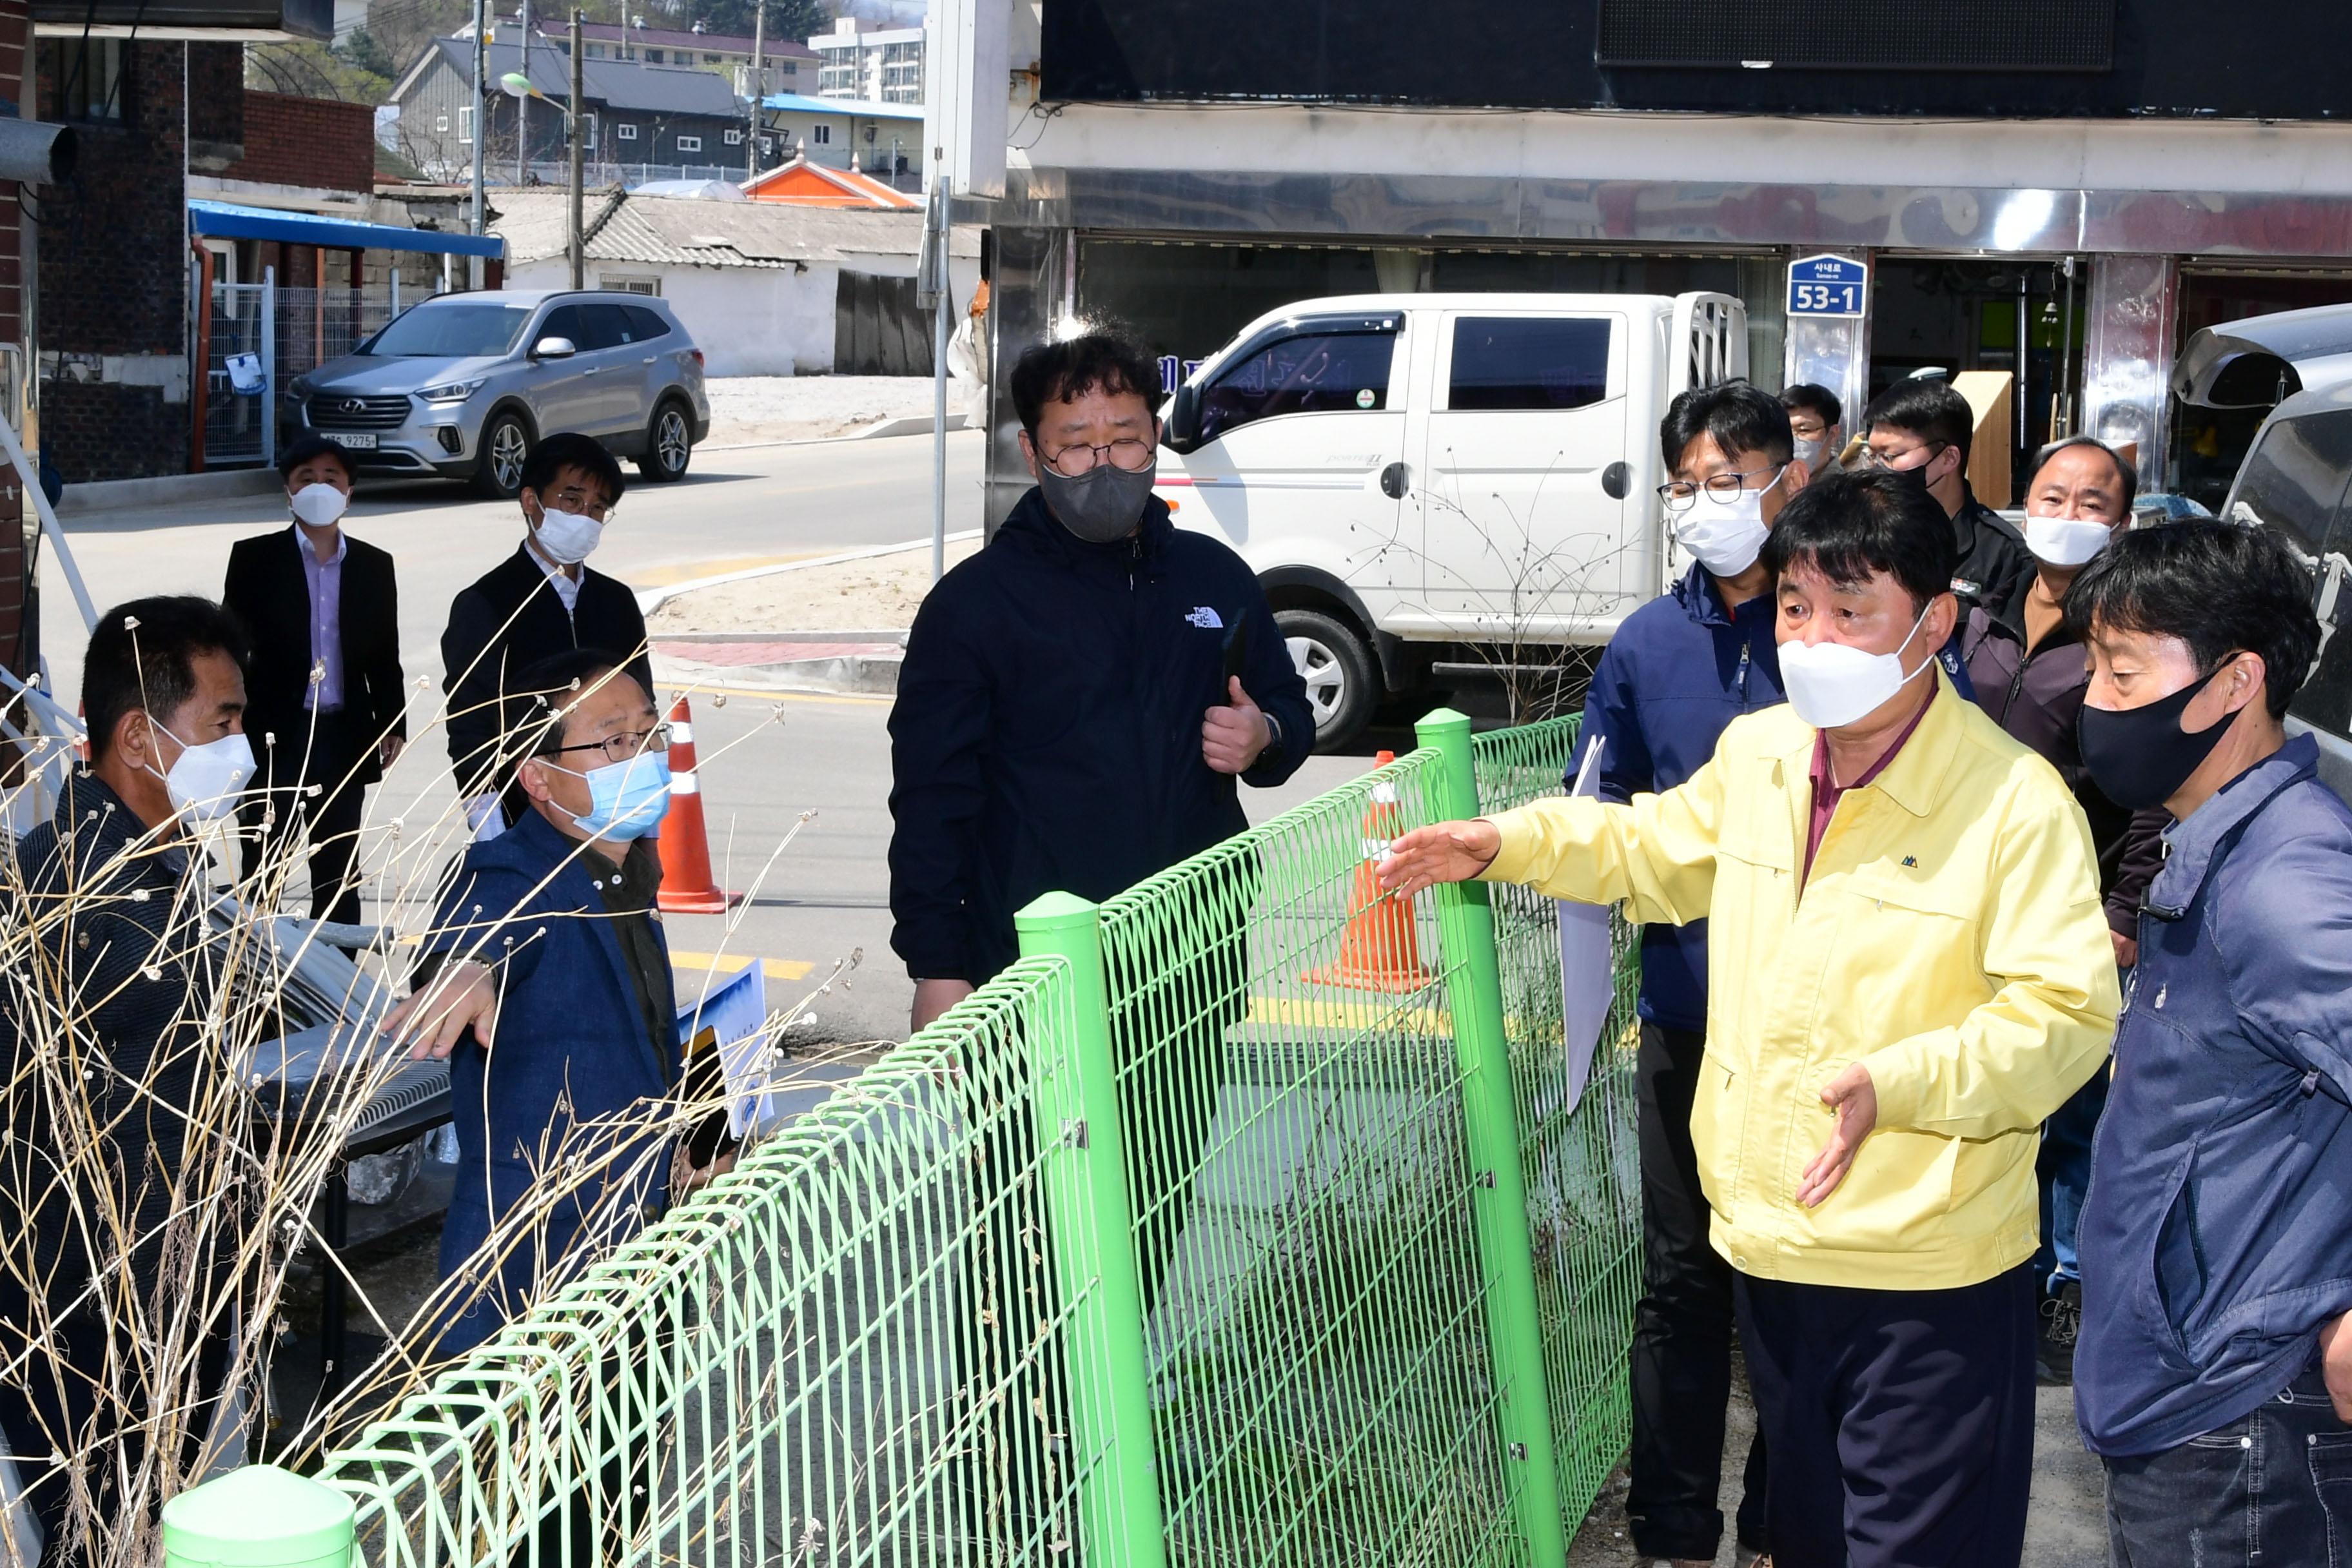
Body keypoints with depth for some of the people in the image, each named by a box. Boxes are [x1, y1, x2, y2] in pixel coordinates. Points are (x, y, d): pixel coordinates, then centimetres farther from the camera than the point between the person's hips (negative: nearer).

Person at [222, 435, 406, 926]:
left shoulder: (373, 566, 9)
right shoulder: (254, 558, 1)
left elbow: (385, 657, 13)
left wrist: (392, 725, 5)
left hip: (343, 738, 3)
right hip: (274, 738, -3)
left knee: (339, 874, 9)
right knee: (264, 867, 0)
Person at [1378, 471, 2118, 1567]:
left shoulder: (2014, 802, -17)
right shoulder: (1755, 754, 4)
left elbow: (2069, 1013, -21)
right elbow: (1658, 850, 25)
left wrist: (1898, 1084, -31)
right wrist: (1508, 844, 14)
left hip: (1931, 1284, -6)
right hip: (1773, 1249, 6)